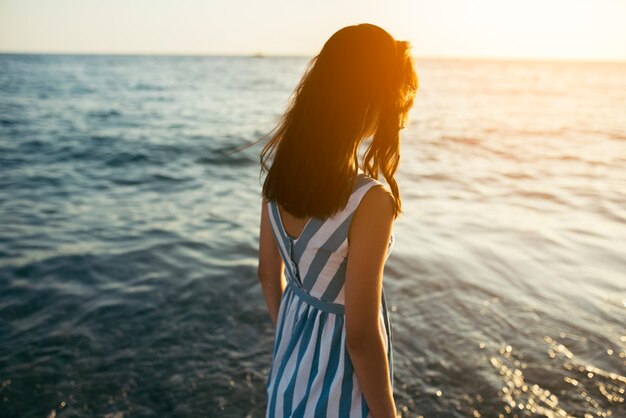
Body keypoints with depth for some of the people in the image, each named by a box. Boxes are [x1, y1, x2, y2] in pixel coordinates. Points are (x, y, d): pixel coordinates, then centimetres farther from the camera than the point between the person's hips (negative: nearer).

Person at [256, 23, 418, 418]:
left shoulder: (278, 166, -11)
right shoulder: (369, 200, -32)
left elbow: (269, 274, 1)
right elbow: (361, 337, -25)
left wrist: (290, 335, 17)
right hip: (340, 368, -6)